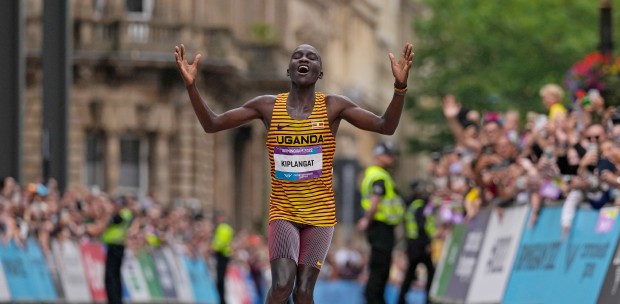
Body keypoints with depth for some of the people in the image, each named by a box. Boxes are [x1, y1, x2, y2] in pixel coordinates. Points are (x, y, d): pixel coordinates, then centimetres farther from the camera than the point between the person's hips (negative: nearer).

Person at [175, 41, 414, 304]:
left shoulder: (333, 106, -5)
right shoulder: (267, 106, -3)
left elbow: (386, 127, -12)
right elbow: (211, 124, -1)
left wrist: (400, 85, -28)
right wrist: (191, 85, -17)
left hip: (320, 214, 0)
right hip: (283, 212, 0)